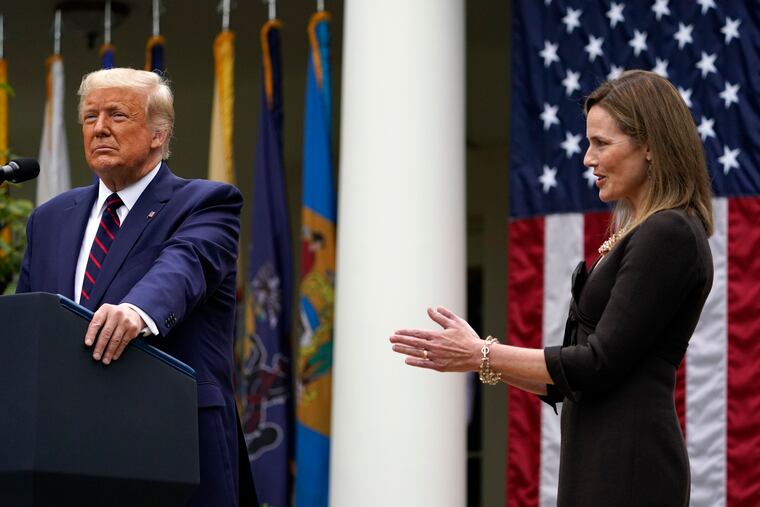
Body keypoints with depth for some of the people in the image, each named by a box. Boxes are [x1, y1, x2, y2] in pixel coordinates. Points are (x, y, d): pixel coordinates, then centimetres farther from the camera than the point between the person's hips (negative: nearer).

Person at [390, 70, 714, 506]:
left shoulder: (668, 235, -13)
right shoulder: (646, 235, 18)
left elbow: (600, 363, -16)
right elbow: (583, 372, 19)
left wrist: (483, 356, -10)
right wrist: (479, 357, 11)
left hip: (627, 466, -10)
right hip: (606, 462, 10)